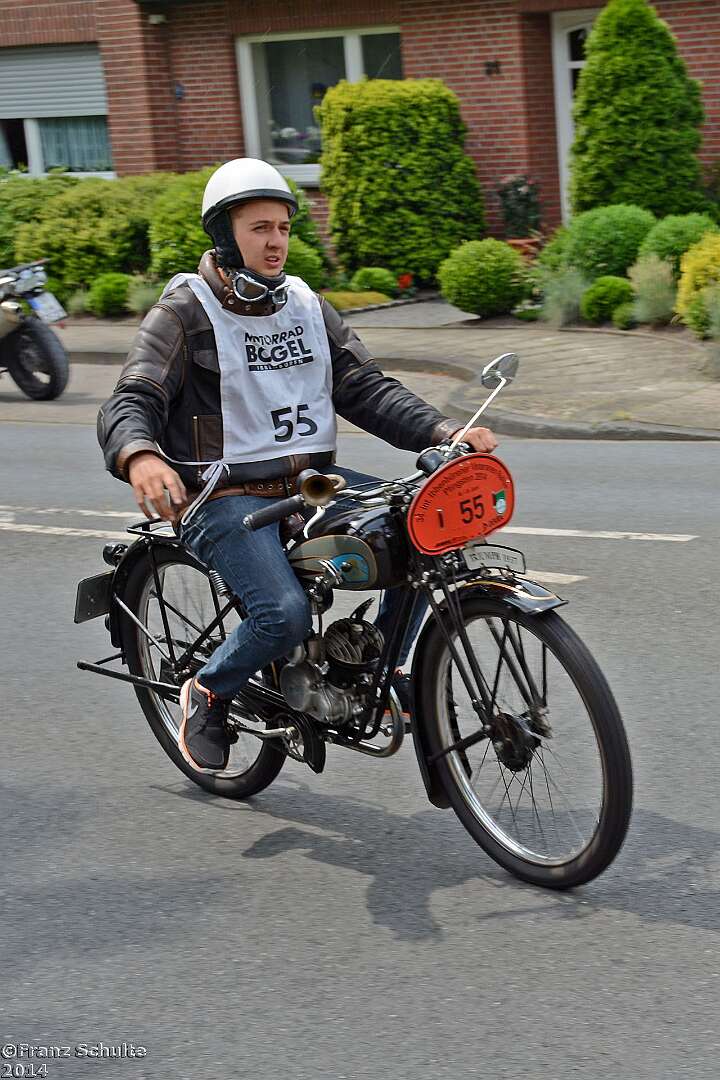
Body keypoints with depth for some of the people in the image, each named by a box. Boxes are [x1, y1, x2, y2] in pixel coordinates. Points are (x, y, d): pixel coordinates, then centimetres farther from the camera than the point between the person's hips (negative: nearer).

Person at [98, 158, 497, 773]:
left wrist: (444, 433, -10)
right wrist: (139, 457, -42)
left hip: (312, 480, 6)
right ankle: (209, 693, 4)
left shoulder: (306, 304, 12)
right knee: (285, 615, -27)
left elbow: (365, 387, 7)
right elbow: (130, 403, -16)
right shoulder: (185, 312, -6)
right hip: (226, 496, -6)